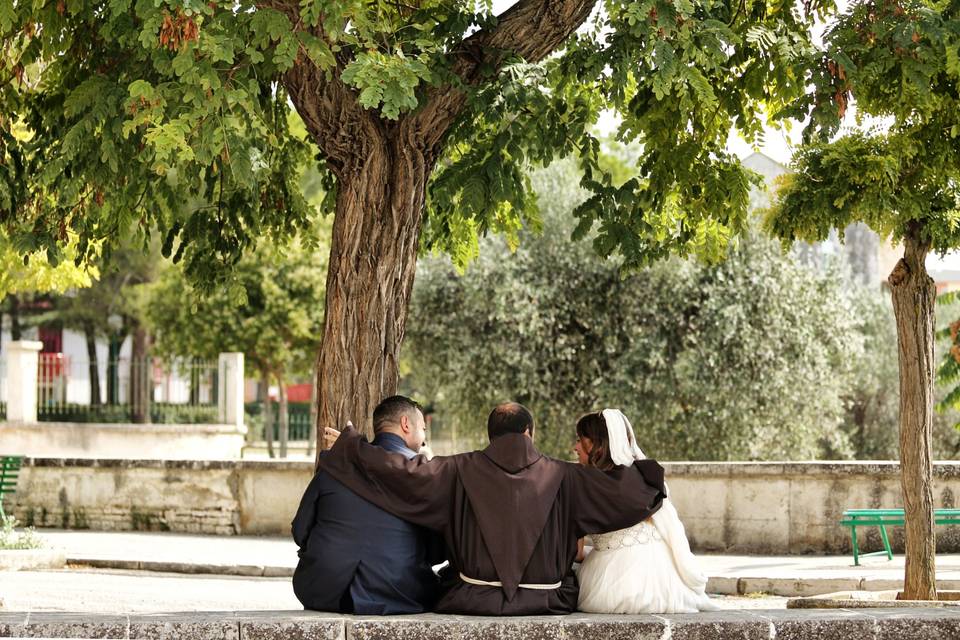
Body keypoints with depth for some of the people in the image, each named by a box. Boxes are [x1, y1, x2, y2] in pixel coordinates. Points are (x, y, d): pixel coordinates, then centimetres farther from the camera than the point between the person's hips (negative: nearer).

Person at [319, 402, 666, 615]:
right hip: (544, 600, 0)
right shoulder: (562, 477, 0)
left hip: (476, 600, 0)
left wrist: (350, 443, 8)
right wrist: (647, 472, 23)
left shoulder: (462, 471, -2)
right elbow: (624, 494, 0)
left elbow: (405, 470, -5)